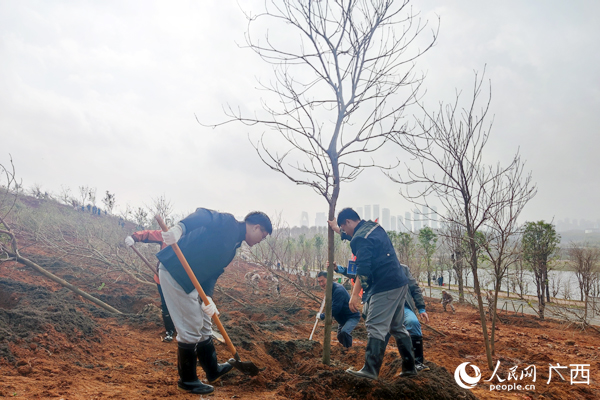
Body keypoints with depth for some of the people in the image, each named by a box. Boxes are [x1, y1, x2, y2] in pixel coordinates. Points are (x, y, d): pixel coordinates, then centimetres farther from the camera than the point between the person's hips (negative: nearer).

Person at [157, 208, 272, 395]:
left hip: (190, 280, 10)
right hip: (174, 271, -10)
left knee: (204, 326, 19)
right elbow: (203, 216, -28)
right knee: (191, 329, -1)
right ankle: (187, 380, 17)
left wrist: (207, 298, -7)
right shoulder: (228, 223, -10)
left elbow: (212, 273, 10)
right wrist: (179, 228, -46)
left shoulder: (232, 247, 16)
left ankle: (213, 370, 36)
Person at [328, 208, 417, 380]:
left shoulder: (361, 238, -15)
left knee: (375, 328, -6)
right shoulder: (372, 227, 15)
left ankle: (370, 370, -5)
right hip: (400, 283, 10)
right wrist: (335, 228, 45)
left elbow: (363, 270, -21)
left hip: (384, 288, -10)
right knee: (397, 327, 17)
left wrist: (354, 295, -18)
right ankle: (409, 367, 22)